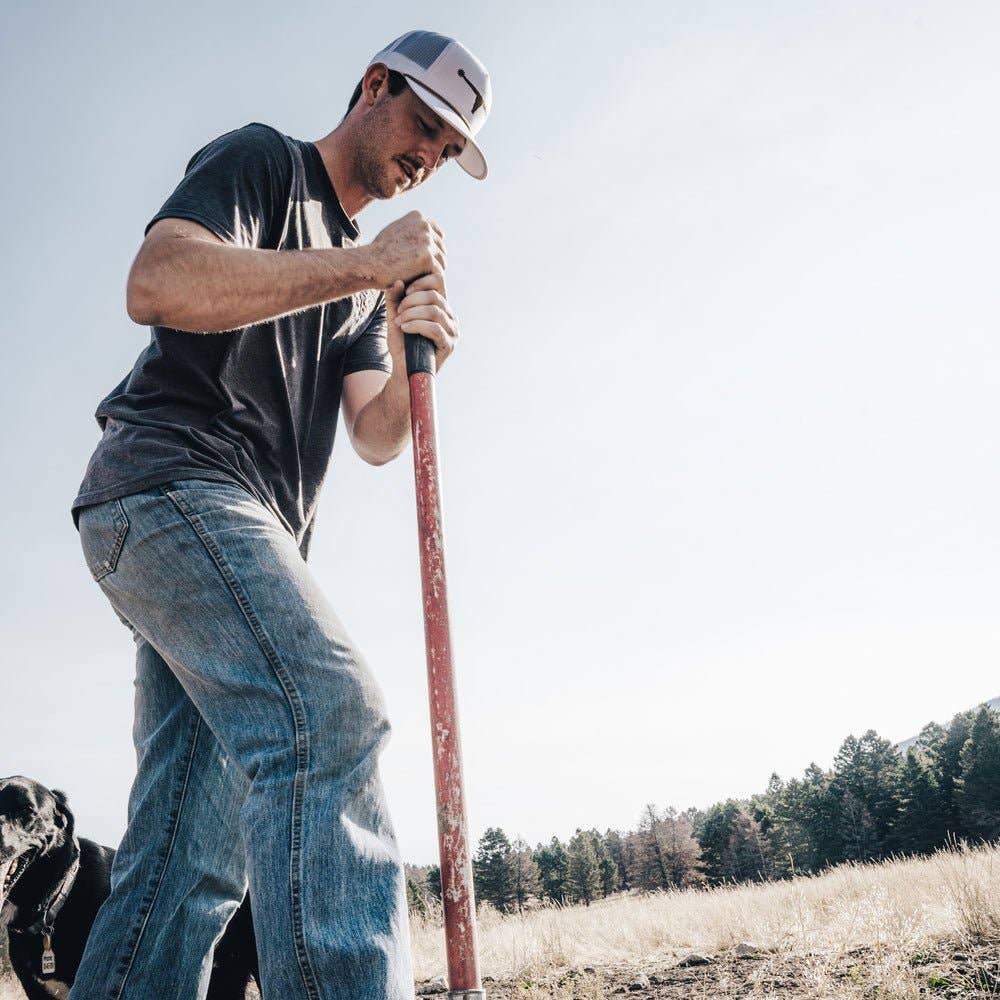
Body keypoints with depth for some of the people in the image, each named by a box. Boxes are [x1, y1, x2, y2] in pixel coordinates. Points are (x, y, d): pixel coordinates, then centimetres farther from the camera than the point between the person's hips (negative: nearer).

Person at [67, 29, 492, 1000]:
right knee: (329, 713, -28)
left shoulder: (365, 281, 27)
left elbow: (375, 437, 17)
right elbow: (156, 283, -15)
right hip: (169, 481, -9)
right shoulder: (261, 158, 5)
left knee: (190, 857, 3)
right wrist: (364, 265, -13)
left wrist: (410, 356, -5)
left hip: (244, 533, 9)